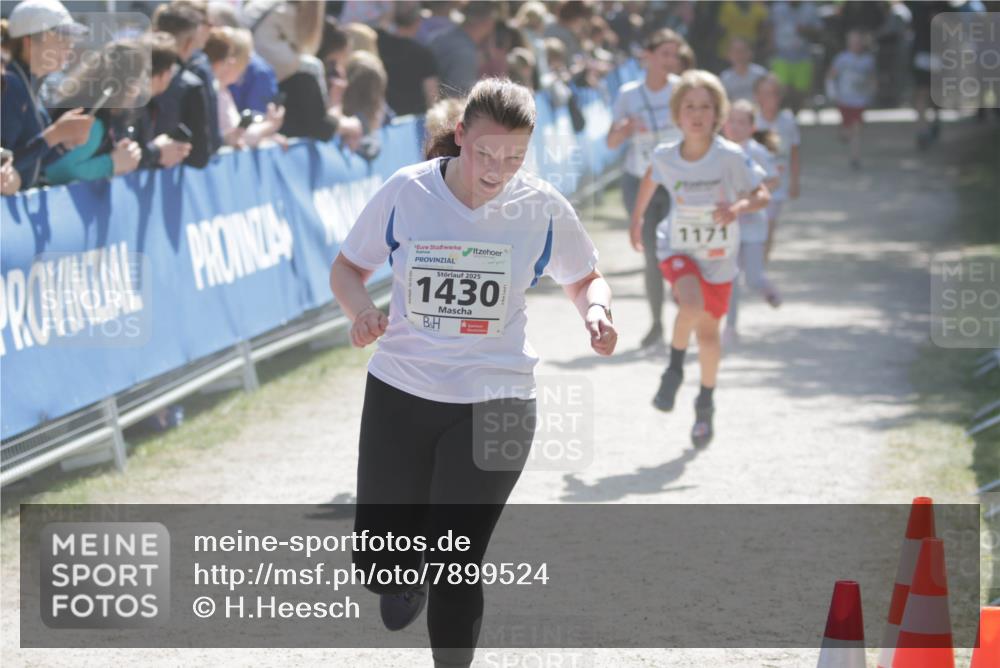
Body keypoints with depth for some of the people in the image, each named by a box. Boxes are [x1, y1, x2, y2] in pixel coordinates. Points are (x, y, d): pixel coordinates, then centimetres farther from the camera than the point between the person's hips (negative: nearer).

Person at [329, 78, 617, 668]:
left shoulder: (542, 209, -6)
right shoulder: (406, 193, -7)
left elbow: (585, 279, 10)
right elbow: (349, 267, 6)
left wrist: (596, 310, -13)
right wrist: (362, 311, -16)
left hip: (494, 406, -1)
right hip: (400, 393, 1)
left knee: (456, 568, -5)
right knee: (377, 560, 6)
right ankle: (406, 576, 44)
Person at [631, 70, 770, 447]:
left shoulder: (730, 156, -19)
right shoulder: (665, 156, -13)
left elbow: (762, 196, -11)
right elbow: (650, 179, 11)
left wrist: (738, 208, -32)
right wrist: (636, 218, 20)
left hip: (718, 257, 0)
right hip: (678, 249, 0)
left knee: (708, 332, 12)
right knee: (691, 306, -30)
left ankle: (706, 405, 36)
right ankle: (674, 369, -2)